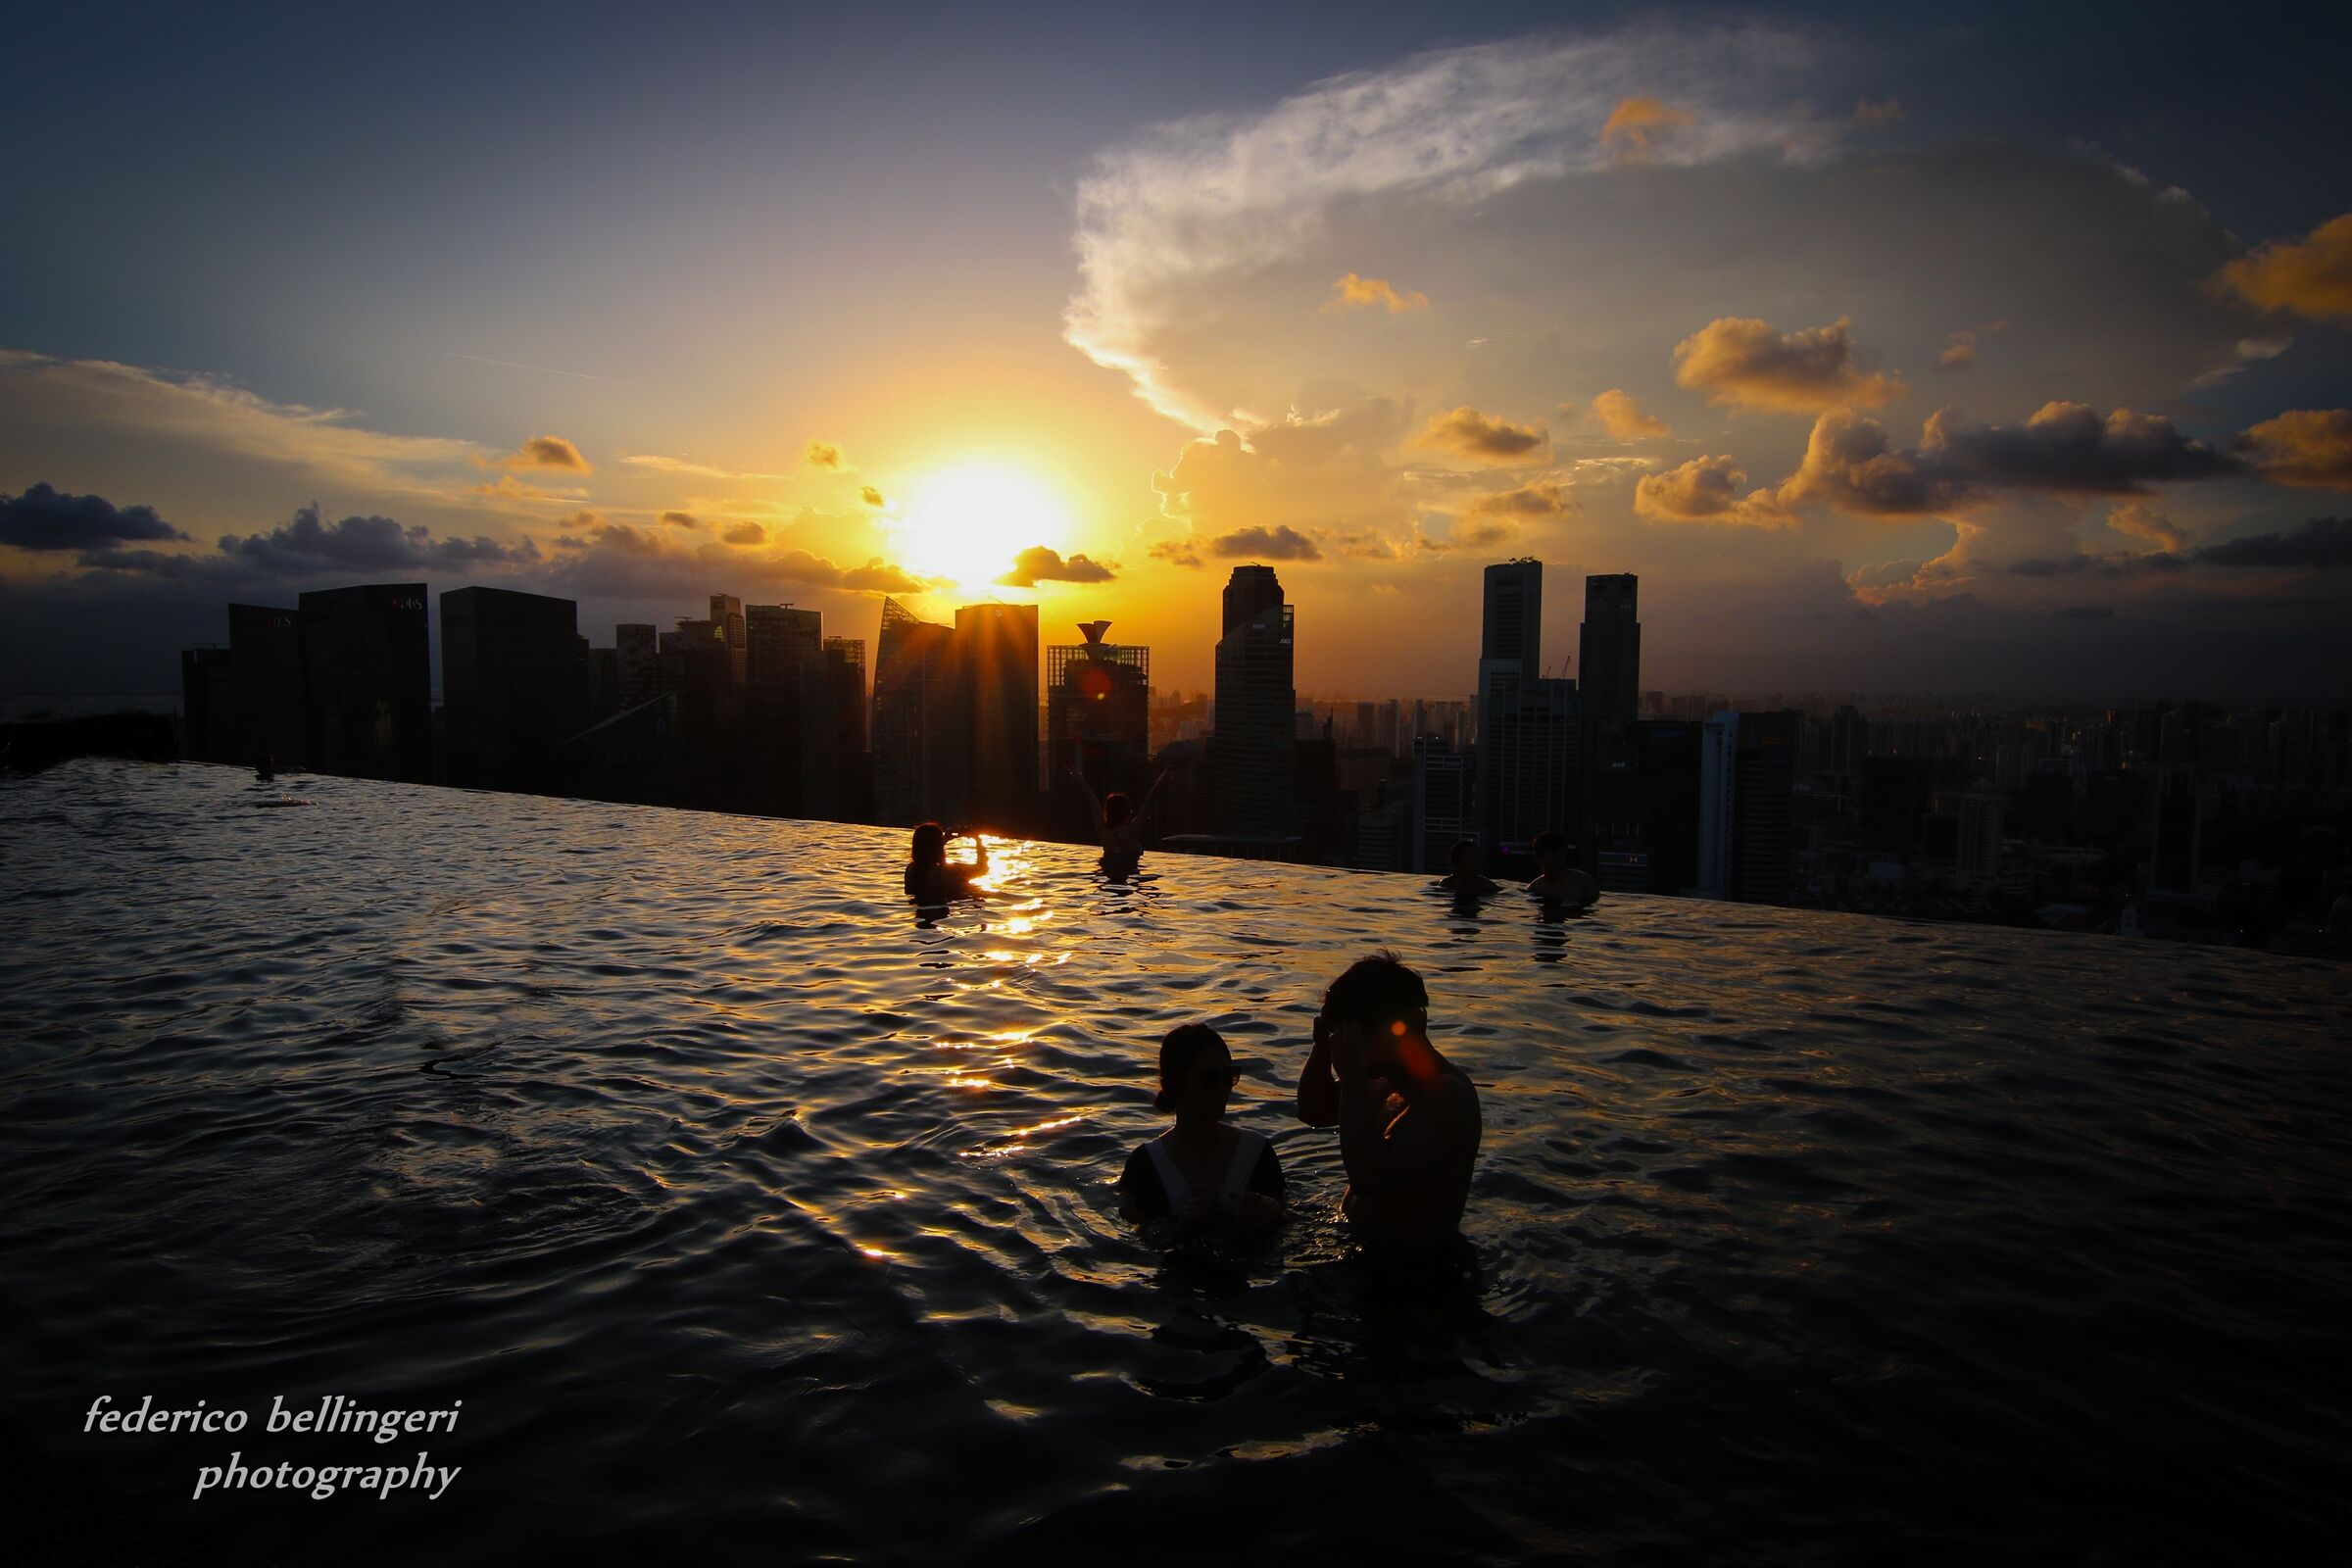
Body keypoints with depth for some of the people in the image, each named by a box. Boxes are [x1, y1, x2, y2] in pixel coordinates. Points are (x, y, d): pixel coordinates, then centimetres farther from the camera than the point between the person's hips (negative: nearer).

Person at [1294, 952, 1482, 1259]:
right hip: (1362, 1243, 9)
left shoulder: (1448, 1093, -22)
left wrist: (1351, 1078, -27)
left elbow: (1367, 1178, -32)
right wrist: (1323, 1045, 2)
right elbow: (1313, 1112, 18)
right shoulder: (1390, 1079, 7)